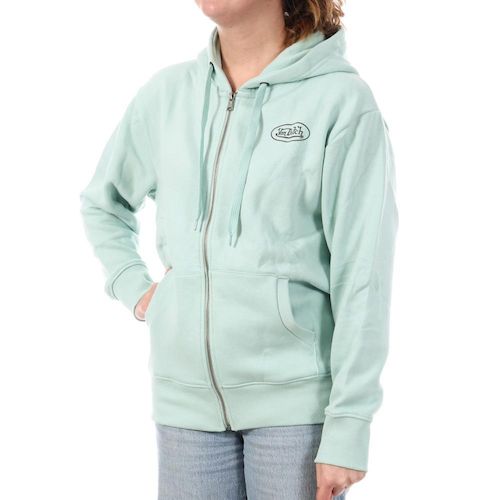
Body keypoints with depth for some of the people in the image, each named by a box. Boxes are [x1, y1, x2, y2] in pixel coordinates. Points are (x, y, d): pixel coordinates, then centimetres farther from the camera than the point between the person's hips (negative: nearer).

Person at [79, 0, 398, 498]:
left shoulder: (342, 98, -8)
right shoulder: (165, 92, 6)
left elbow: (362, 278, -10)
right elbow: (101, 202, 24)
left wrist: (349, 424, -11)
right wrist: (134, 288, 9)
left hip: (295, 401, -4)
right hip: (185, 398, 4)